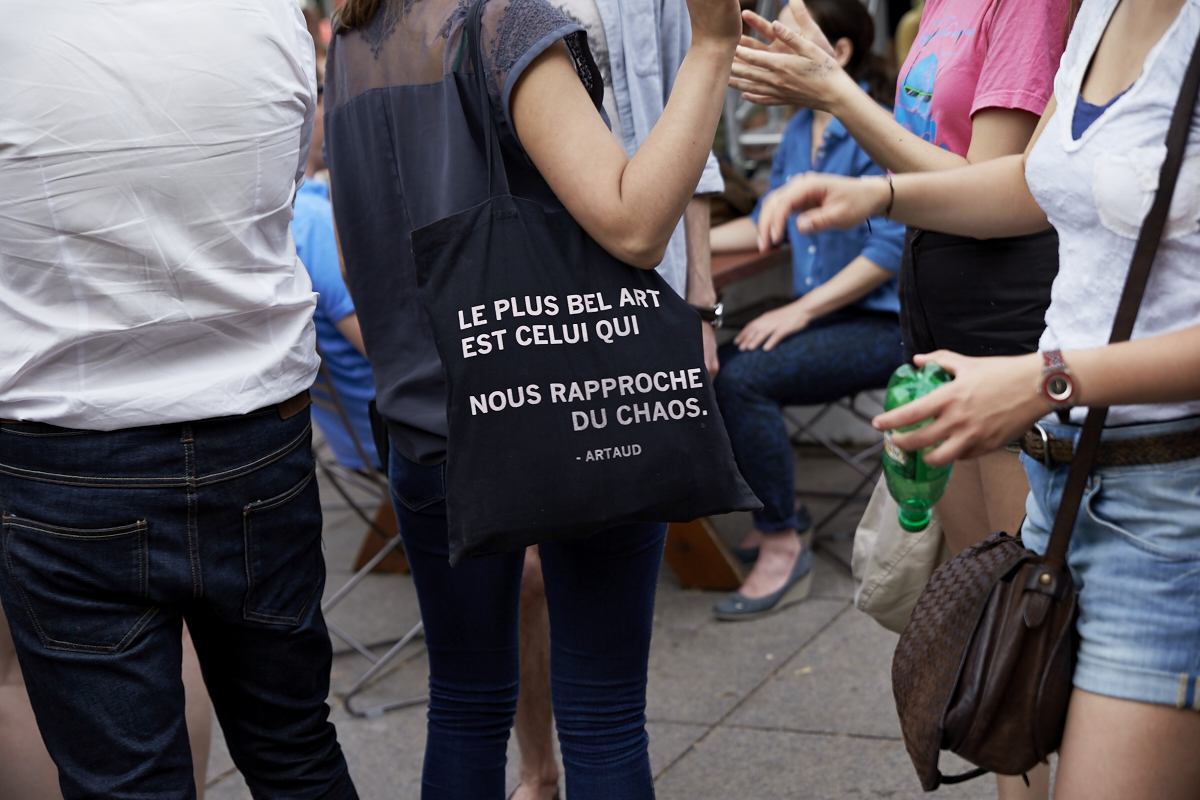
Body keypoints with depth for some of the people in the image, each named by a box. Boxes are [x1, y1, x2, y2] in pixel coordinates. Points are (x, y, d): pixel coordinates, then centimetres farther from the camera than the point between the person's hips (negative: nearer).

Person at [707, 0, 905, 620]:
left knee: (741, 378, -27)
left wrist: (800, 312, -22)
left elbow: (891, 248, -20)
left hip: (881, 323, -8)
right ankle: (779, 510, 10)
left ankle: (783, 547, -12)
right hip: (820, 316, 8)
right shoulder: (798, 132, 12)